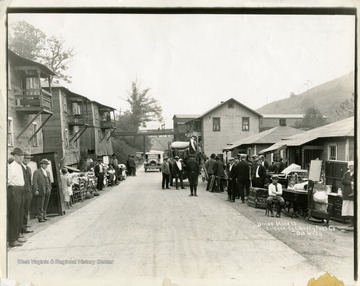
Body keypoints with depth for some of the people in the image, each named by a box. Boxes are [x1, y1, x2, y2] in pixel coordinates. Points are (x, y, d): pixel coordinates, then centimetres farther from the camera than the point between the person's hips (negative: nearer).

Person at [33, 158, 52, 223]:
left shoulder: (48, 172, 19)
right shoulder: (37, 172, -1)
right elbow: (34, 181, -7)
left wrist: (50, 189, 15)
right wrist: (36, 190, -14)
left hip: (47, 191, 6)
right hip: (41, 191, -6)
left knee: (45, 205, 8)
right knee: (40, 205, -5)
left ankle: (44, 216, 15)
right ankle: (40, 218, -3)